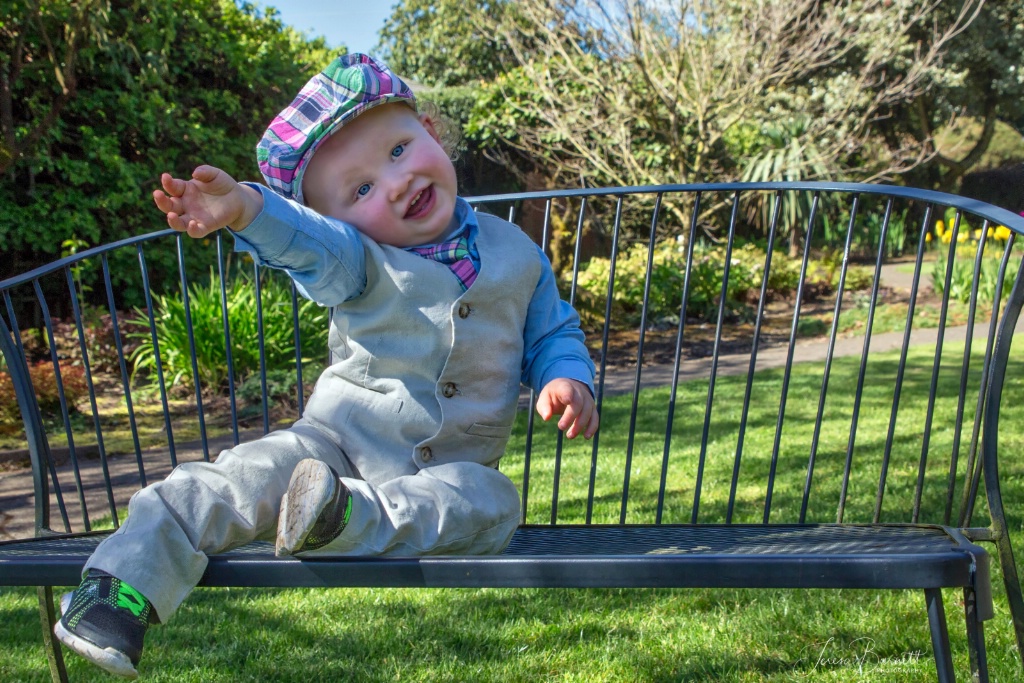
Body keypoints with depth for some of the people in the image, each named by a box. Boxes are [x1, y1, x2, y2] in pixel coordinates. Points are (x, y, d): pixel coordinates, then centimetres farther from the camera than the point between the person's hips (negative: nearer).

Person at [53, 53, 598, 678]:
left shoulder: (516, 253, 3)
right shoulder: (360, 258, -6)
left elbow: (552, 331, 15)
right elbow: (313, 244, -29)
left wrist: (568, 378, -9)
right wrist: (247, 207, -52)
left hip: (453, 465, 2)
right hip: (339, 442, -1)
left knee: (492, 503, -31)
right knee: (249, 475, -25)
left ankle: (351, 519, -43)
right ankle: (127, 586, -20)